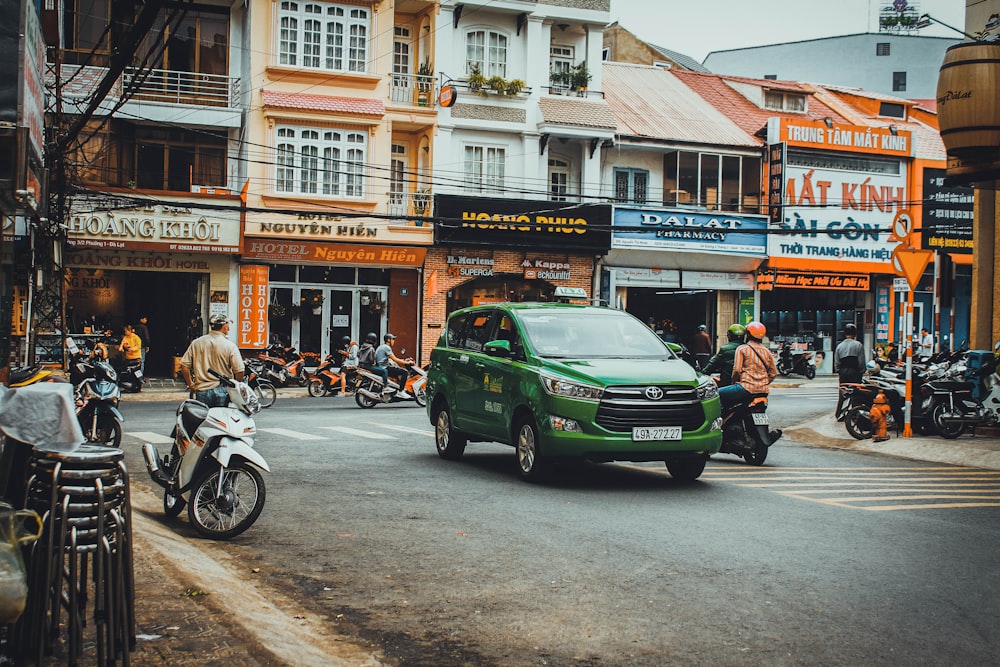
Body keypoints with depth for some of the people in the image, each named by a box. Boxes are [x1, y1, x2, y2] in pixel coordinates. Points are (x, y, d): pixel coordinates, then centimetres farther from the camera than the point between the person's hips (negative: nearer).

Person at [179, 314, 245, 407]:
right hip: (222, 392, -3)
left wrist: (190, 384, 16)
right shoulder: (230, 346, -5)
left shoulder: (196, 343, 5)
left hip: (202, 392, 3)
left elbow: (184, 365, 4)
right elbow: (239, 371, -10)